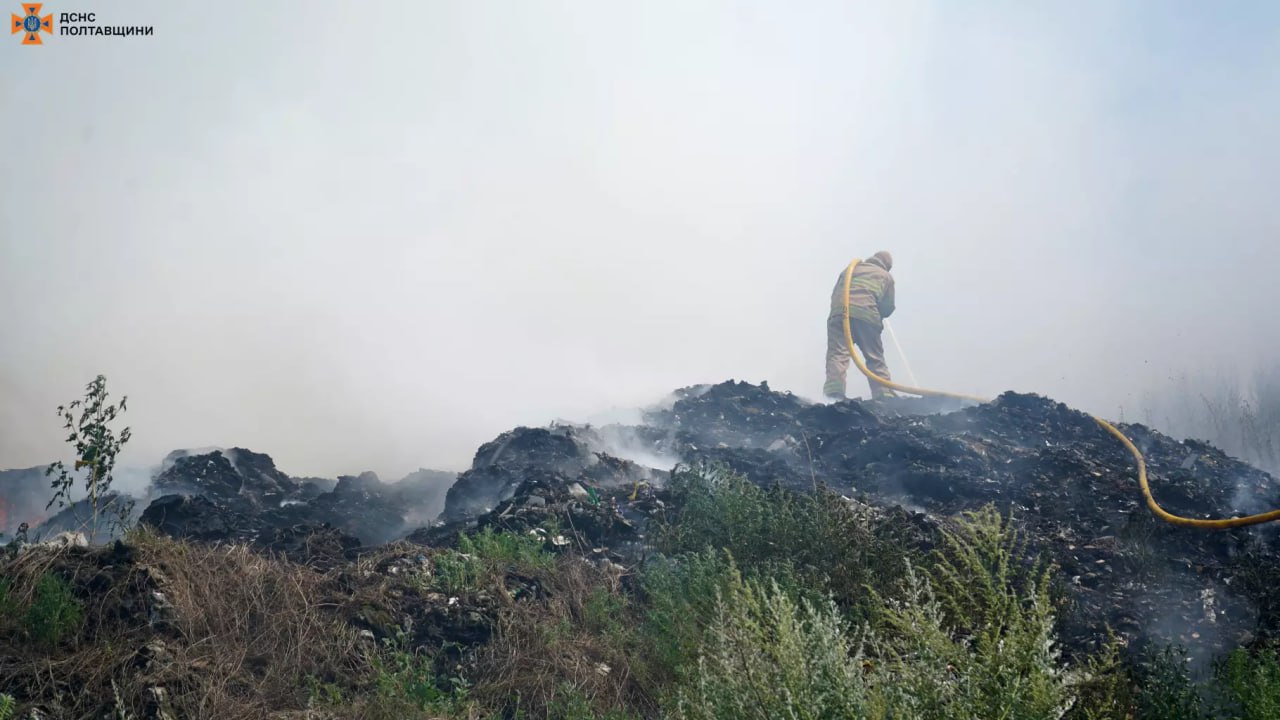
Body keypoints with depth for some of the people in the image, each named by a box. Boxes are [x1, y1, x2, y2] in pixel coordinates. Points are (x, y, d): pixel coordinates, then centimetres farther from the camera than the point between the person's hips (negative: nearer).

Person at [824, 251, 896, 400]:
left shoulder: (852, 268, 29)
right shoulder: (886, 276, 22)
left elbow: (834, 294, 25)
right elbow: (888, 308, 16)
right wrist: (878, 315, 35)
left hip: (840, 312, 1)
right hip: (867, 316, -1)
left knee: (837, 354, -8)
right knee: (875, 359, 10)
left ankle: (833, 393, -24)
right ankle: (885, 396, 8)